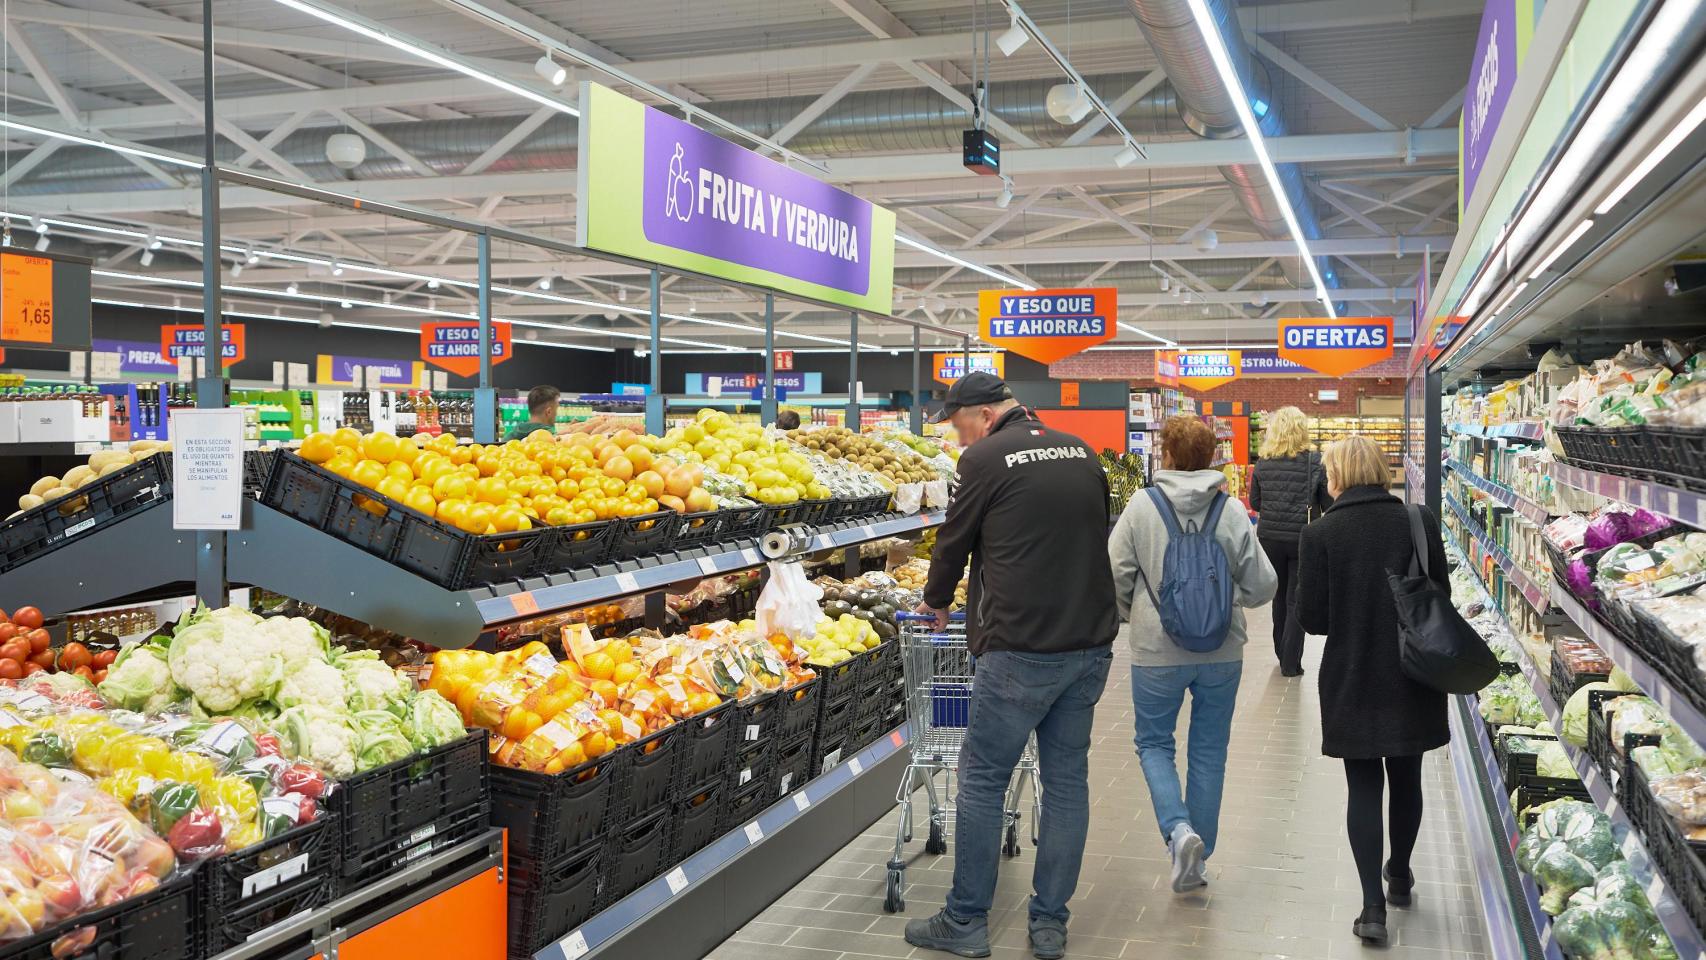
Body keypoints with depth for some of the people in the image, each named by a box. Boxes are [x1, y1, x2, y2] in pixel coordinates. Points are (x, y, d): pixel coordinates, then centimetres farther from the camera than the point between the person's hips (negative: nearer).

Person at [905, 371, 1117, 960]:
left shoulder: (986, 459, -6)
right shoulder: (1080, 452, 12)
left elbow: (955, 539, 5)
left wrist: (936, 601, 24)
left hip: (1022, 648, -6)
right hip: (1091, 644, 7)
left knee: (983, 781, 4)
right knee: (1067, 779, 11)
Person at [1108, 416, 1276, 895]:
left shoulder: (1141, 507, -10)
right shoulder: (1232, 511, -6)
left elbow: (1114, 577, -8)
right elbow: (1262, 586, -3)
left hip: (1157, 651, -2)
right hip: (1222, 652, 2)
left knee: (1154, 742, 16)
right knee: (1209, 750, 14)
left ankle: (1178, 829, -6)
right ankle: (1198, 858, 22)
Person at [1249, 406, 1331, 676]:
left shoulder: (1263, 463, -3)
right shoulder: (1316, 462, -9)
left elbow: (1254, 503, 6)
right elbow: (1329, 504, -4)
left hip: (1270, 538, 3)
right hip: (1303, 539, -3)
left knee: (1279, 596, 19)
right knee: (1297, 599, 5)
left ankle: (1282, 653, 30)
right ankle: (1290, 662, 4)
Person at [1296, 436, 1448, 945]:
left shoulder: (1320, 534, -12)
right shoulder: (1420, 523, -6)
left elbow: (1311, 618, -11)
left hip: (1352, 682, -2)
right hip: (1412, 678, 2)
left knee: (1363, 787, 7)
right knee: (1406, 778, 20)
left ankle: (1373, 906, 1)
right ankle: (1399, 876, 39)